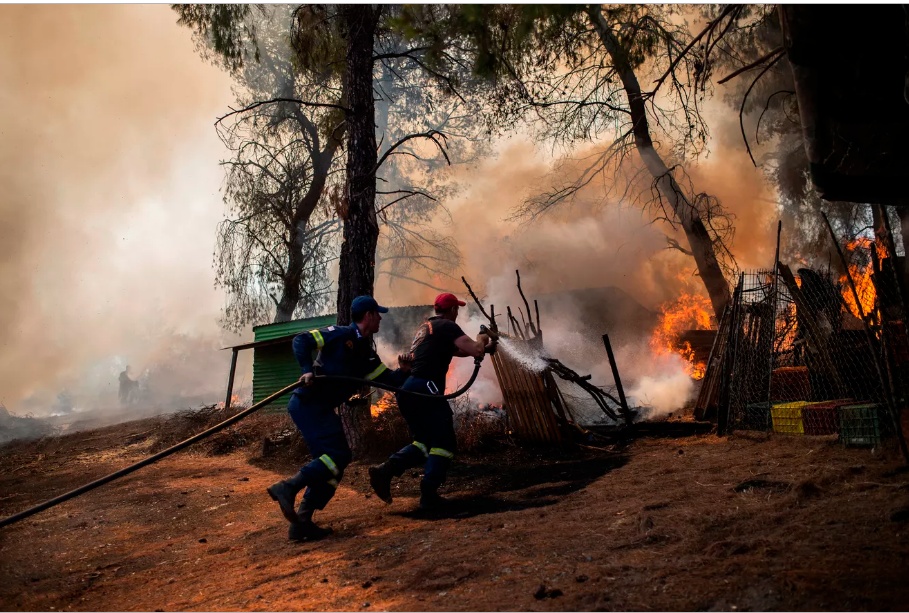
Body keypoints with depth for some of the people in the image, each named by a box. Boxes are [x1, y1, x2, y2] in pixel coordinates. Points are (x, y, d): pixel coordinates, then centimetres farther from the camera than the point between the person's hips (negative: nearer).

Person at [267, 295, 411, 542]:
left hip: (321, 408, 9)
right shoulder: (340, 334, -7)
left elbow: (389, 380, 14)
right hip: (307, 403, -9)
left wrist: (404, 371, -3)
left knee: (330, 462, 6)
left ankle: (302, 521, 8)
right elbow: (301, 340, -13)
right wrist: (307, 370, -25)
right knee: (337, 455, -17)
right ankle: (288, 487, -20)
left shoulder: (367, 354, 17)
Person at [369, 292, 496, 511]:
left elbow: (457, 351, 32)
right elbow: (476, 351, -10)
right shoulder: (447, 326, -3)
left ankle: (385, 470, 3)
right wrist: (481, 340, 11)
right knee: (444, 443, 3)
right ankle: (428, 495, 0)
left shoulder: (425, 327, 25)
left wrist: (484, 347, 28)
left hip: (405, 389, 9)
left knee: (424, 441, 19)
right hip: (425, 388, -9)